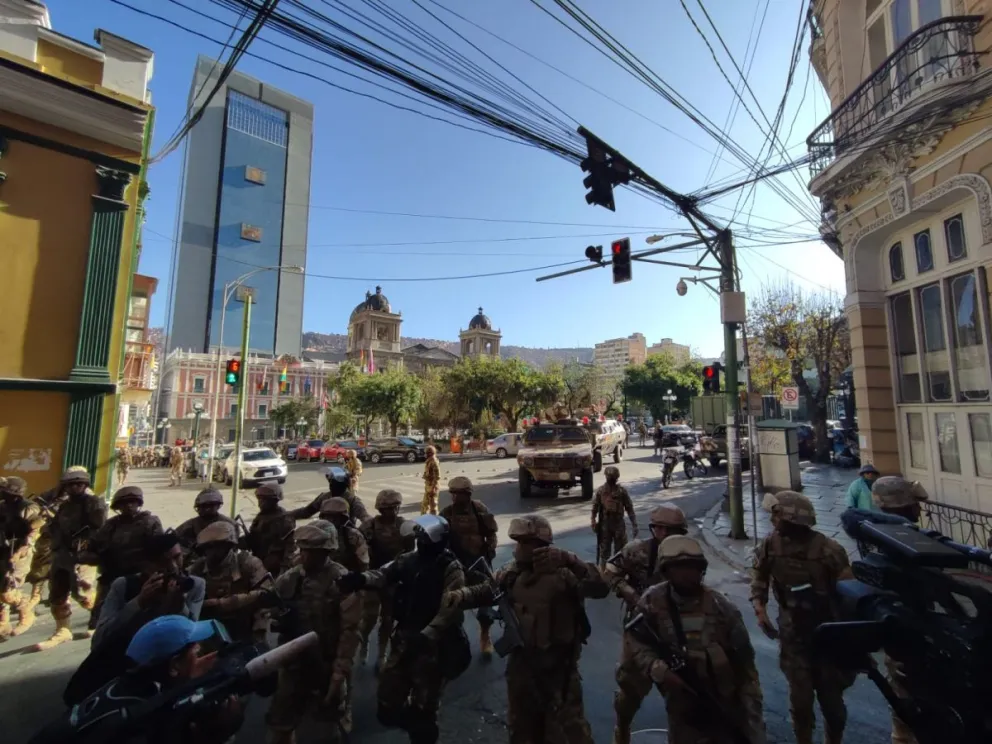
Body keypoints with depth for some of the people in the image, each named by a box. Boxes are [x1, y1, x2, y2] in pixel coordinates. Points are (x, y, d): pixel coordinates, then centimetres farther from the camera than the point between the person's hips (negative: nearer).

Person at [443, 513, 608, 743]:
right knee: (521, 721, 26)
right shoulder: (511, 571, -7)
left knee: (572, 723, 16)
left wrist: (570, 561, -47)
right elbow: (486, 591, -1)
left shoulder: (564, 572, -24)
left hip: (558, 662, -5)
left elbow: (600, 589, -35)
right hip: (521, 658, 5)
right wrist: (459, 596, -20)